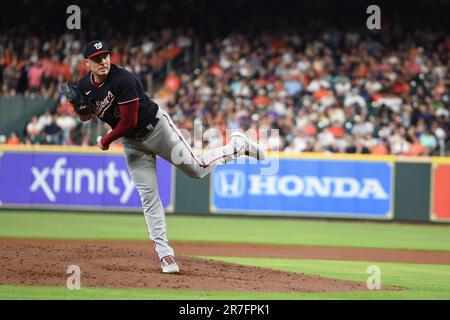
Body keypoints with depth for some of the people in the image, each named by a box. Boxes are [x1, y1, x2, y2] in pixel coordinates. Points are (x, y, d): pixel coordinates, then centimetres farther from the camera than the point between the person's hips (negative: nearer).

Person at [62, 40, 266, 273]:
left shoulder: (123, 80, -28)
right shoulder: (84, 86, -7)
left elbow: (128, 123, -26)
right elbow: (86, 117, 7)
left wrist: (106, 141, -13)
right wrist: (78, 105, -16)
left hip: (156, 127, -5)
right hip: (131, 142, 5)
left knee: (197, 169, -2)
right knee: (148, 197, 0)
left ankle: (238, 146, 22)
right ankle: (164, 252, 4)